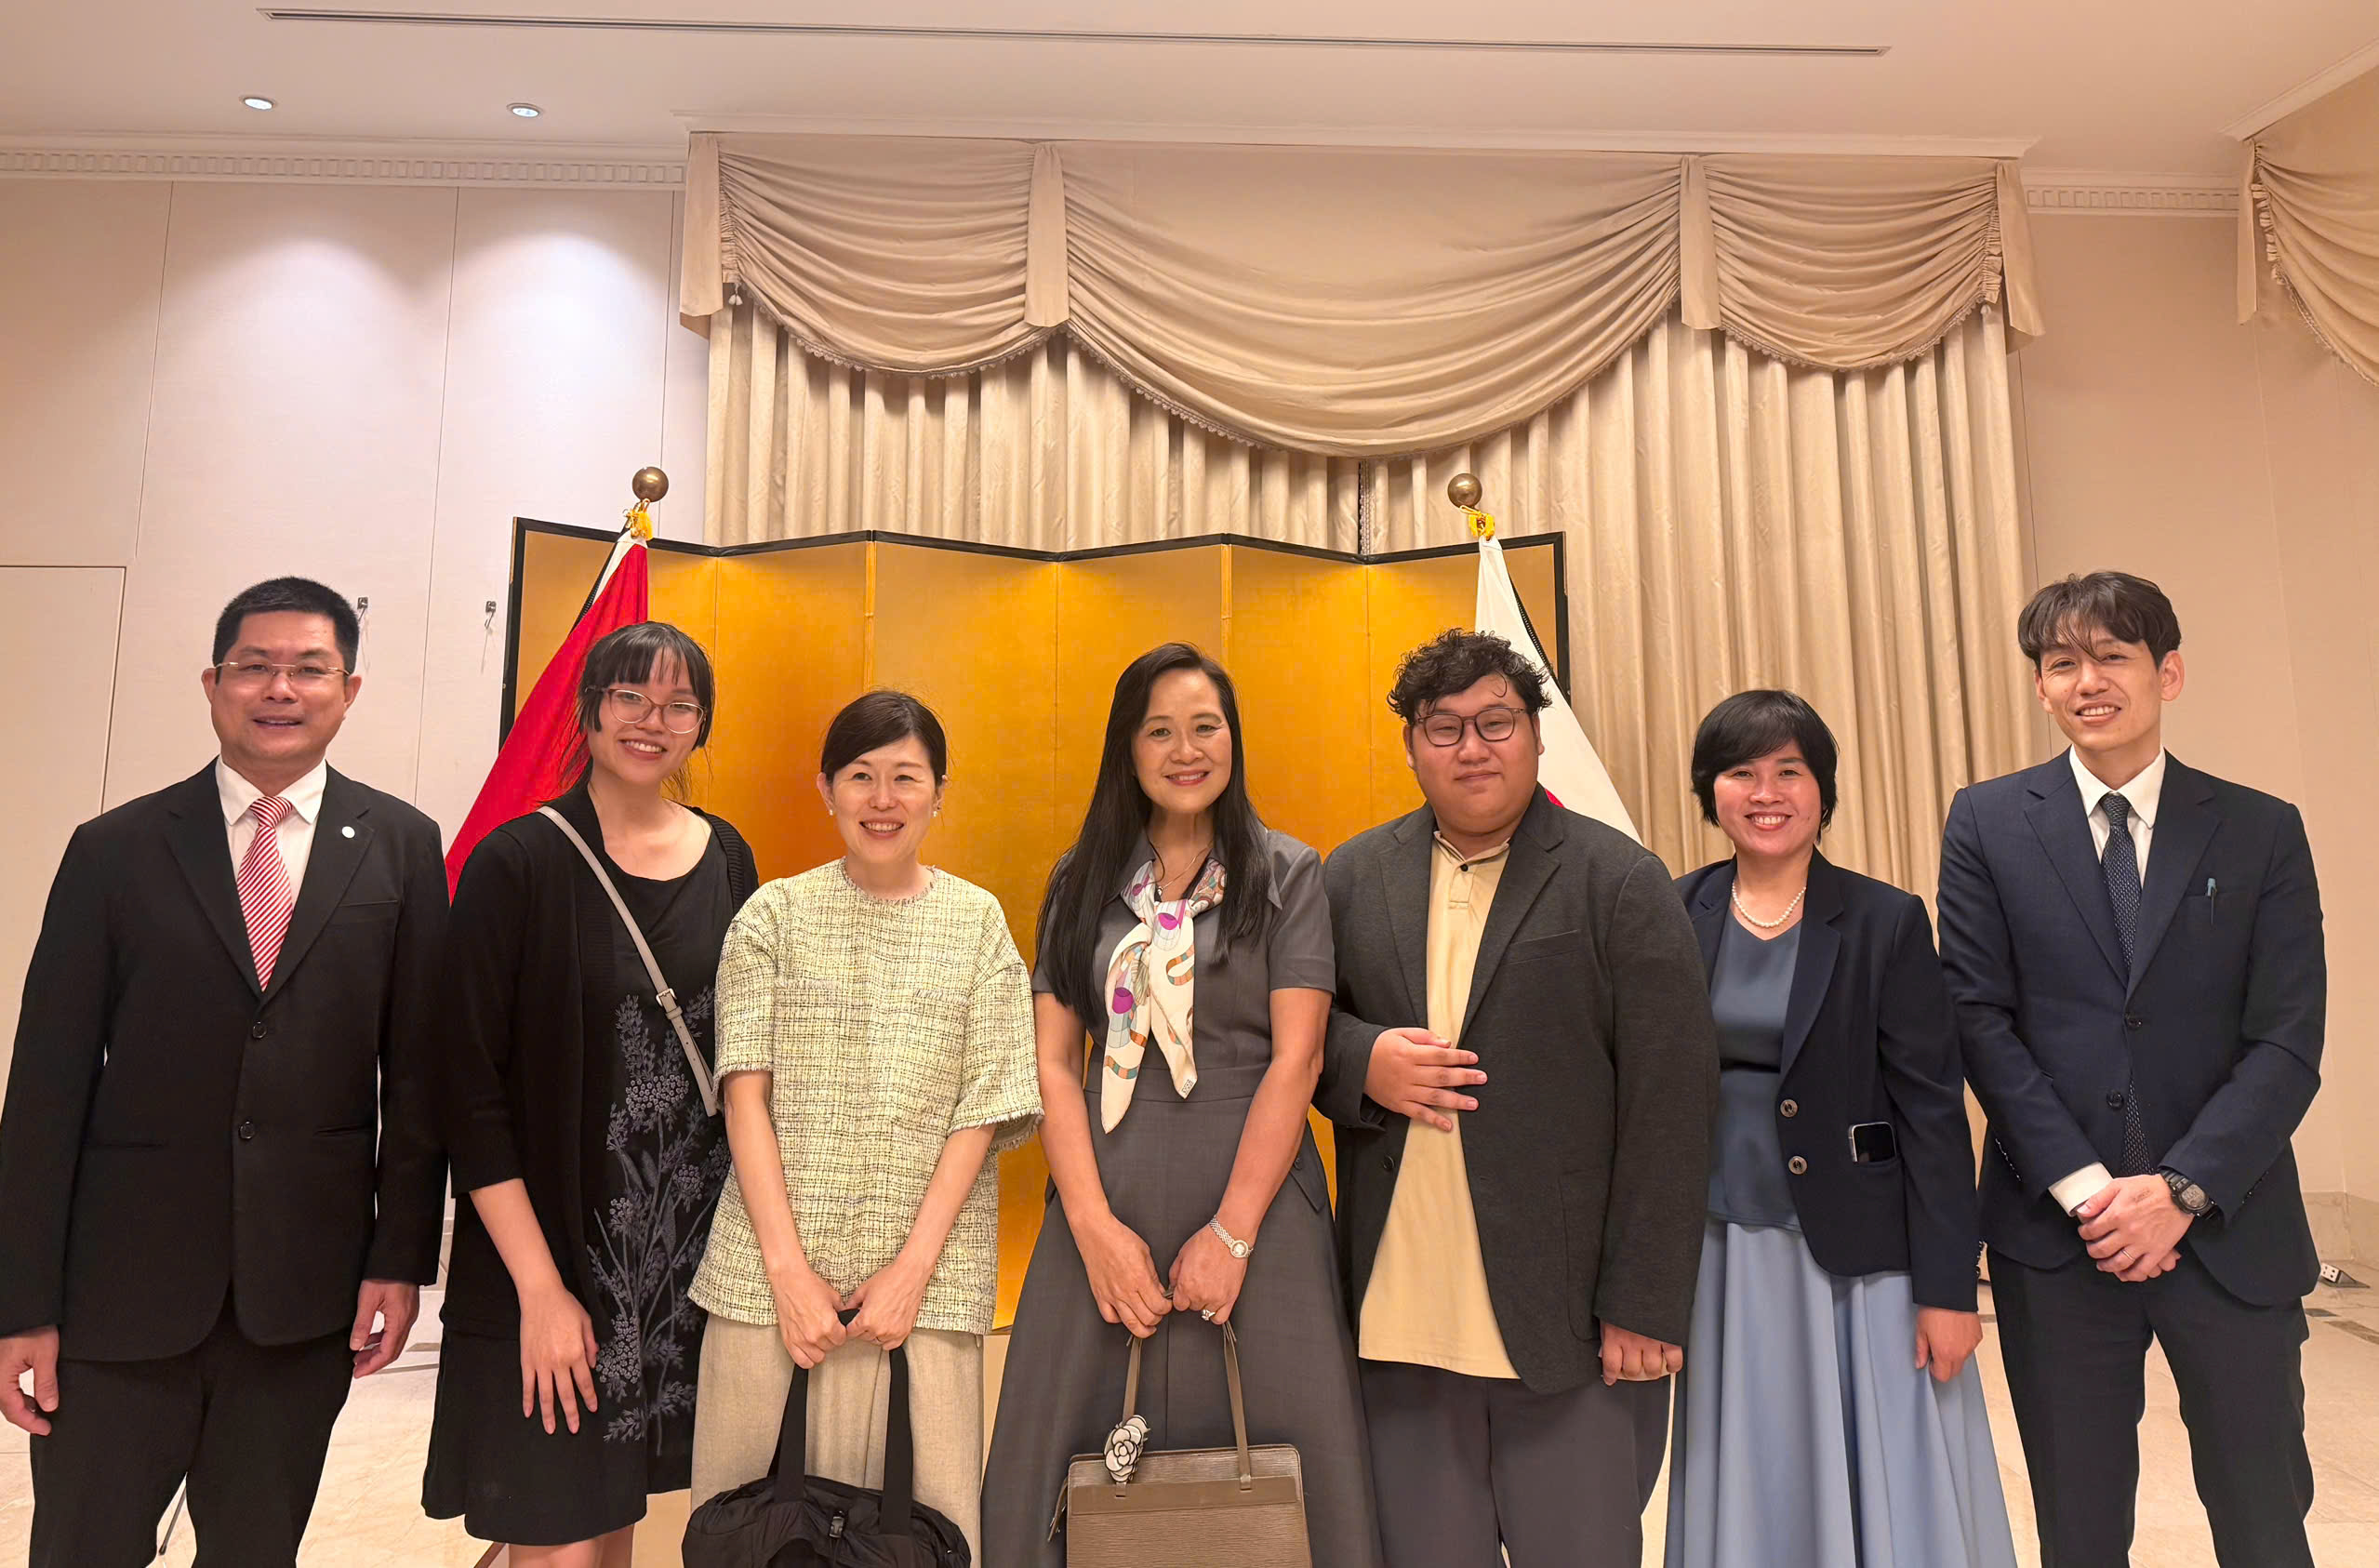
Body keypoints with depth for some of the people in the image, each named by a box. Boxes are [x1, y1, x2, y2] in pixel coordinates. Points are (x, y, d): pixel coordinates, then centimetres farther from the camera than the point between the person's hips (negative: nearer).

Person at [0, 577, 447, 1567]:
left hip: (307, 1291, 0)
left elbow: (416, 1065, 0)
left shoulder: (399, 846, 0)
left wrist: (402, 1256, -2)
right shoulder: (116, 850, 0)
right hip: (122, 1290, 0)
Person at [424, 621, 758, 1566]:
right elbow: (470, 1088, -11)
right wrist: (540, 1286, -14)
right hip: (551, 1249, -4)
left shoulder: (726, 857, 4)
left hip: (688, 1252, 4)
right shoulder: (518, 862, -9)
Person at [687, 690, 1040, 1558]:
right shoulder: (775, 915, 4)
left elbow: (983, 1110, 0)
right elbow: (746, 1097, -1)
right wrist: (788, 1269, -8)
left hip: (927, 1274, 0)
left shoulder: (978, 921, 4)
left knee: (922, 1513, 3)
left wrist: (912, 1268, -7)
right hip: (776, 1269, 0)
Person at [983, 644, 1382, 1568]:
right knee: (1074, 1452, 8)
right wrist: (1095, 1227, -7)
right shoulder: (1081, 882, 9)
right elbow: (1052, 1063, 4)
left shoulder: (1286, 874, 2)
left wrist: (1231, 1232, -12)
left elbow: (1296, 1058, -5)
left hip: (1253, 1187, -2)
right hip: (1107, 1191, 2)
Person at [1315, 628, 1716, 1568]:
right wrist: (1362, 1062, -10)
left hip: (1568, 1320, -3)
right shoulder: (1353, 879, 7)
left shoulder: (1619, 882, -3)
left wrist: (1644, 1304, -10)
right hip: (1401, 1318, 3)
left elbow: (1669, 1103, -7)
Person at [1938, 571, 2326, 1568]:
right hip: (2054, 1228, 0)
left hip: (2230, 1230, 1)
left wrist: (2181, 1189, -14)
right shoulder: (1987, 824, 0)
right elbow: (1979, 1019, -4)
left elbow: (2288, 1043, -3)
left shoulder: (2263, 832, 2)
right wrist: (2082, 1187, -12)